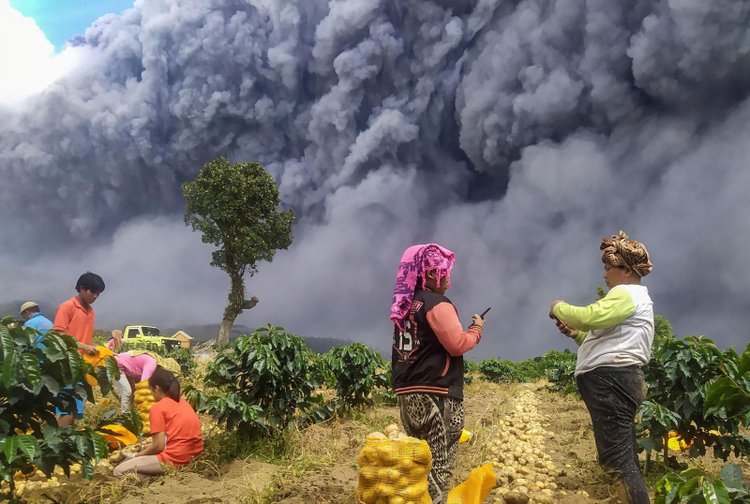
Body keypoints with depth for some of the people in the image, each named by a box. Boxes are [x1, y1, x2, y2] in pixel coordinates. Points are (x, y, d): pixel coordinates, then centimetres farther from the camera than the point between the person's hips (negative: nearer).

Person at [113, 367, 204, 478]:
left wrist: (139, 454, 8)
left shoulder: (157, 408, -7)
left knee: (119, 471, 0)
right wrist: (147, 448, 21)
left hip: (174, 460, -8)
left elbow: (159, 445, -10)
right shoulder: (183, 402, 14)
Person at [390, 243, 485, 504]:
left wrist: (464, 329, 21)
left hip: (407, 393, 8)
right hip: (435, 394, -8)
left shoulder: (404, 305, 15)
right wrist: (477, 328, 1)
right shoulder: (437, 304, -11)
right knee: (438, 465, -4)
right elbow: (457, 345, -16)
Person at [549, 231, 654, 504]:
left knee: (616, 459, -13)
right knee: (624, 459, 12)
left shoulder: (626, 294, -8)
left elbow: (590, 316, -23)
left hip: (611, 380, -11)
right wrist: (576, 334, 15)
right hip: (617, 379, 11)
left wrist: (559, 308, -6)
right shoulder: (634, 297, 27)